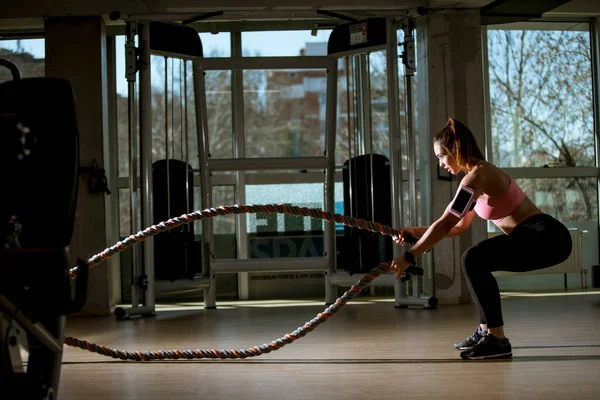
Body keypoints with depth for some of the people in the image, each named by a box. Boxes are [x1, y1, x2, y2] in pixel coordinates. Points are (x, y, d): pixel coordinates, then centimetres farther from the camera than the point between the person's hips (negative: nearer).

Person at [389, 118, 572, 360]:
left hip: (546, 237, -10)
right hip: (539, 237, 10)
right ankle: (485, 331, 21)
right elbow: (460, 225, 21)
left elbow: (446, 223, -21)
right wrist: (417, 232, 15)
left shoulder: (477, 176, -15)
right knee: (475, 262, 17)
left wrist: (409, 256, -19)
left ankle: (497, 340, -17)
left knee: (474, 260, -20)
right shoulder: (480, 173, 15)